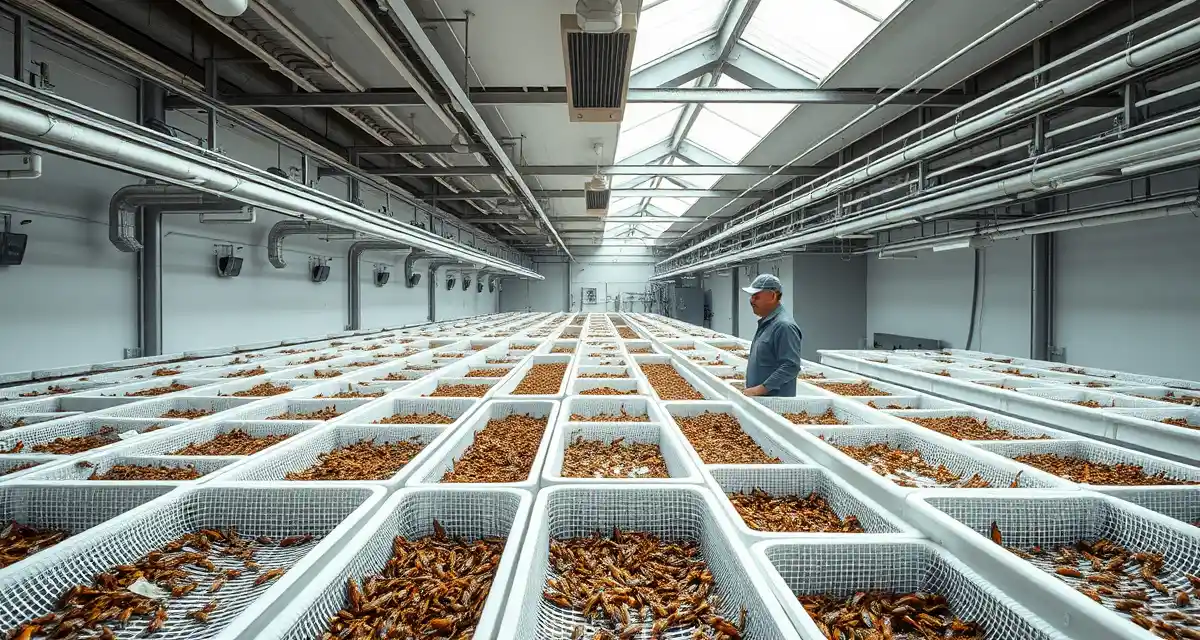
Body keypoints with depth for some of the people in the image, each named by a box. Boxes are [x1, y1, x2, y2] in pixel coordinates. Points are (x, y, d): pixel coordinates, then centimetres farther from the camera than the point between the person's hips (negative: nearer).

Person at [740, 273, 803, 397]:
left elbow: (791, 367, -23)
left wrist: (760, 389, -24)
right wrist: (751, 389, 16)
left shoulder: (784, 326, -17)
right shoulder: (765, 322, 12)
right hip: (757, 397, 9)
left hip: (775, 401, -9)